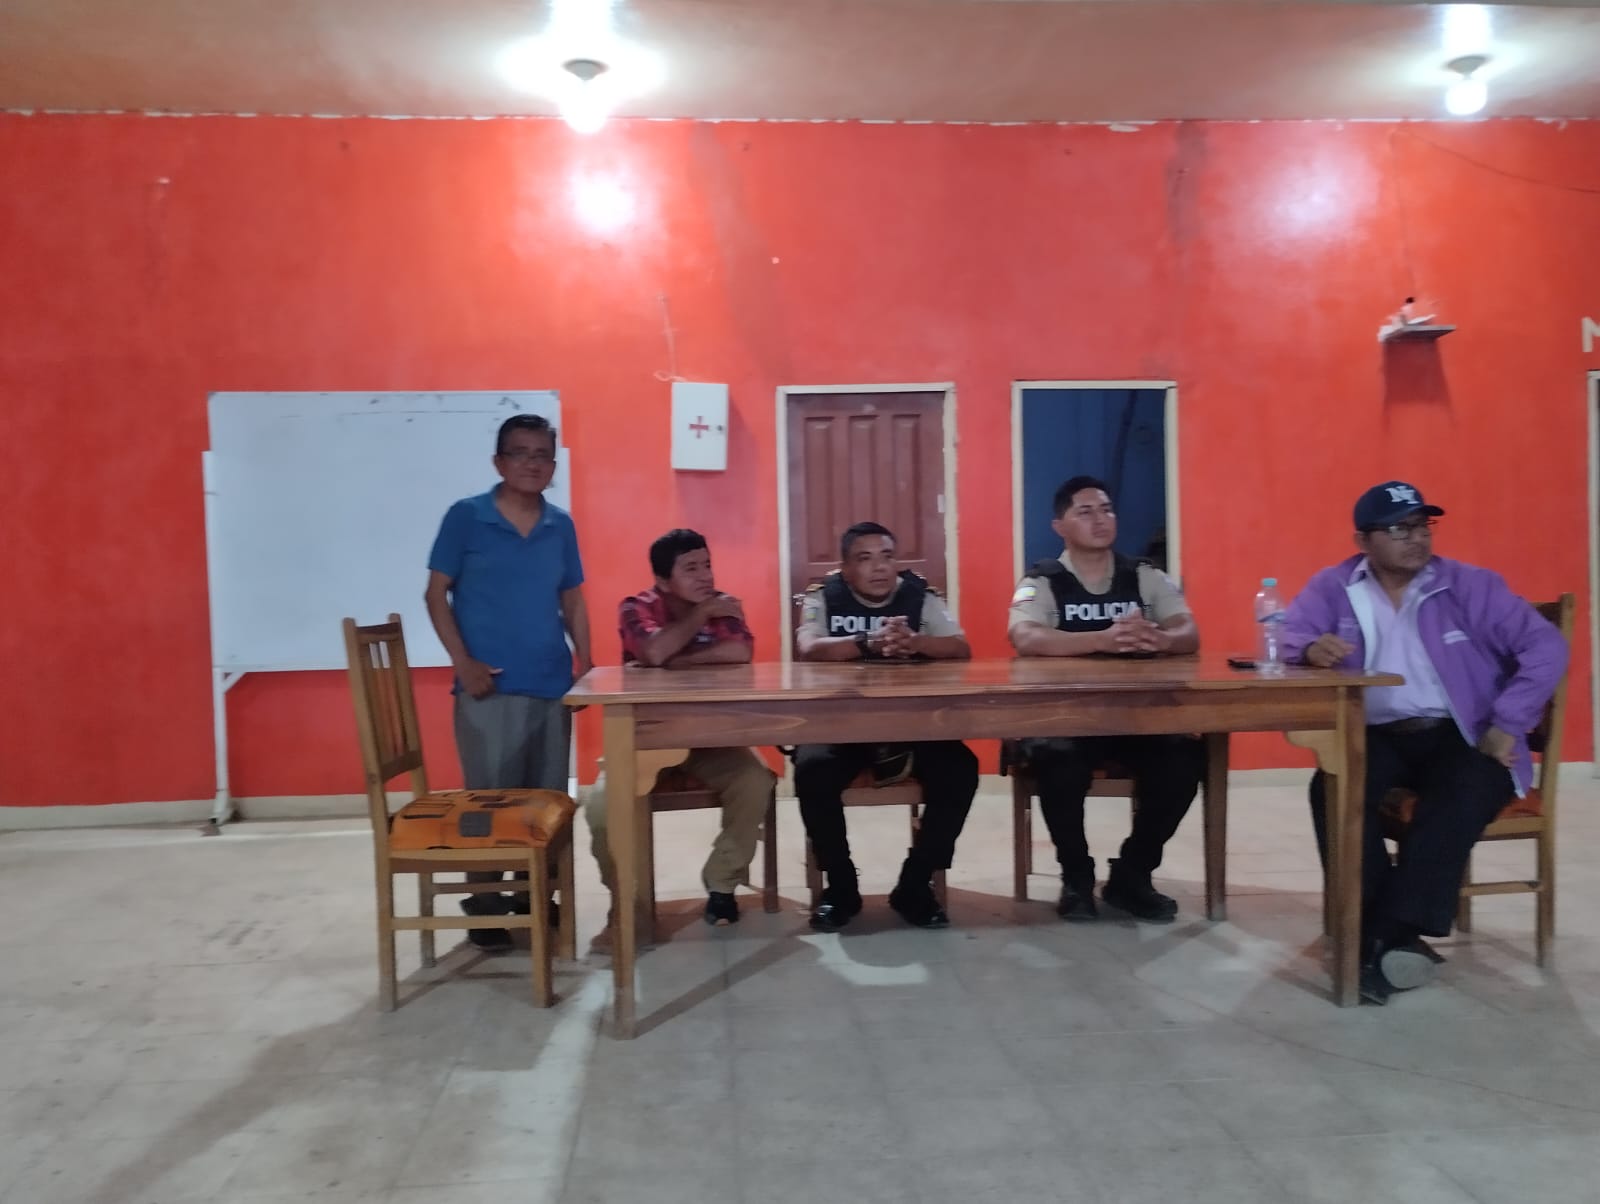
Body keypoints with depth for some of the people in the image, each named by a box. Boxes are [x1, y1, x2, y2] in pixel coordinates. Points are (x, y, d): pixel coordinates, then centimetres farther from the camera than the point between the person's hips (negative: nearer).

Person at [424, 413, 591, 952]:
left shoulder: (561, 526, 8)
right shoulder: (465, 517, -3)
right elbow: (436, 595, -2)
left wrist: (586, 662, 6)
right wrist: (463, 662, -11)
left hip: (552, 684, 4)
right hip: (489, 686, -4)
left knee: (549, 798, 10)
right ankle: (484, 904, 15)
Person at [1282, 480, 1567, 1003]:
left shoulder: (1471, 586, 3)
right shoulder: (1334, 587, 6)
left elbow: (1545, 647, -2)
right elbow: (1287, 636, -2)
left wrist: (1507, 724, -12)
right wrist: (1312, 647, -27)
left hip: (1460, 736, -1)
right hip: (1375, 737, 1)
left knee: (1466, 794, -34)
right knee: (1331, 791, -29)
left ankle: (1384, 937, -30)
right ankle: (1391, 937, -23)